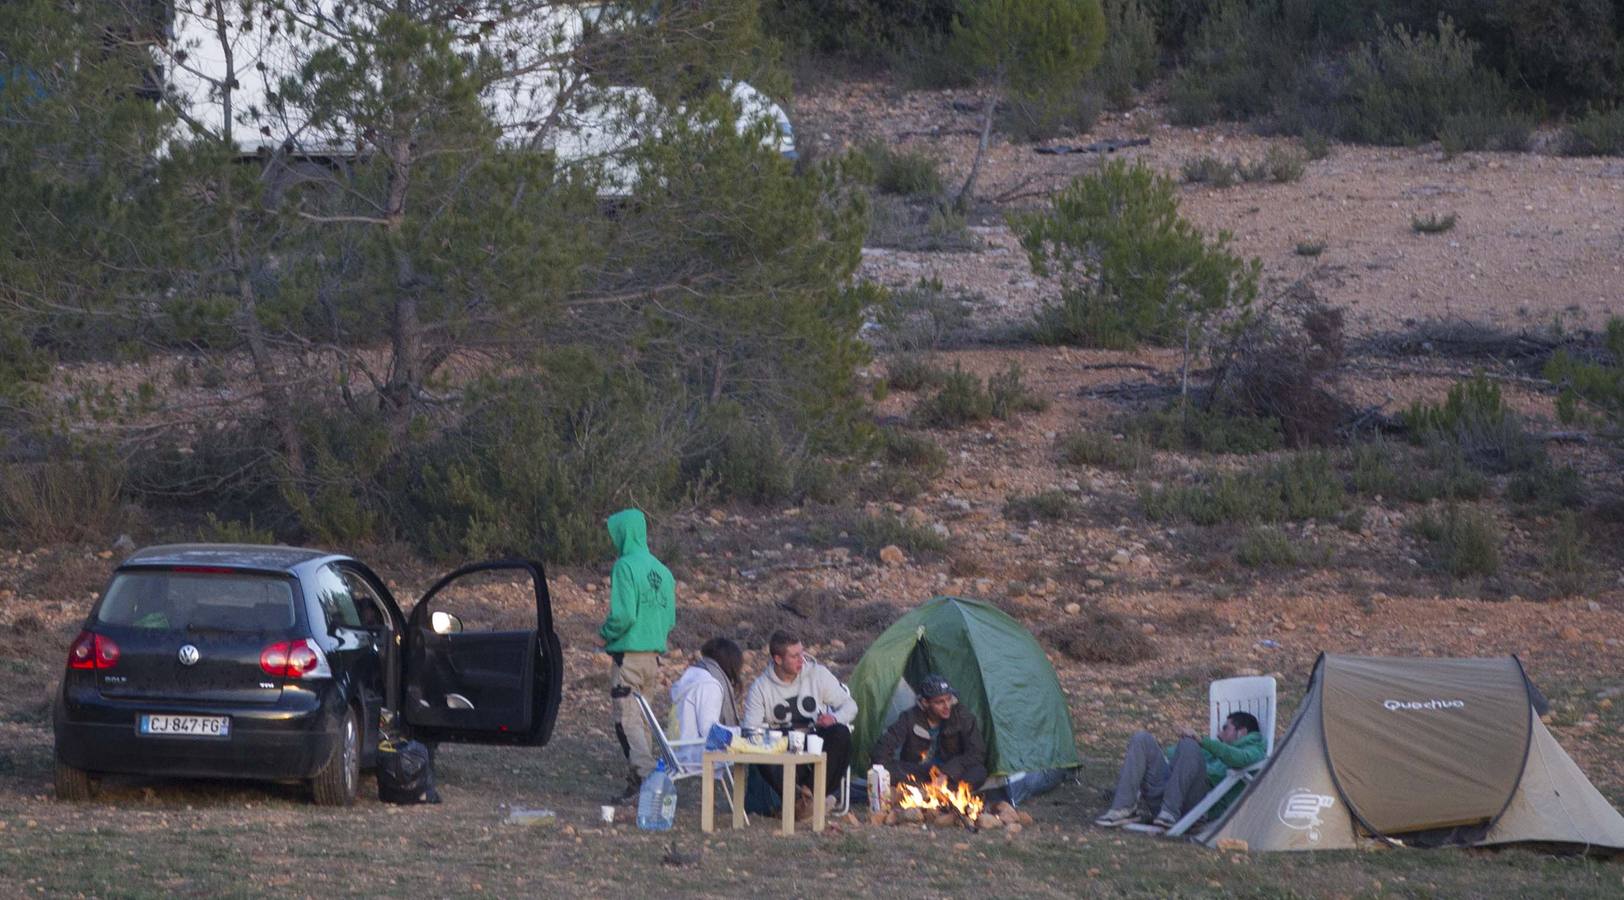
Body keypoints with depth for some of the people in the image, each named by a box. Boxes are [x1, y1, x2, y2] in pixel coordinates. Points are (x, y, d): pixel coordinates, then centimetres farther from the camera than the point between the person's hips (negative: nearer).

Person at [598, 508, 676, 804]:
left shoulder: (626, 567, -13)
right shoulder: (661, 571, 12)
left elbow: (623, 615, -21)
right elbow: (670, 618, 14)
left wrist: (606, 633, -3)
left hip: (628, 655, -8)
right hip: (654, 656, 8)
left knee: (626, 720, -7)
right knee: (639, 718, 15)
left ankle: (648, 777, -20)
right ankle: (636, 781, 17)